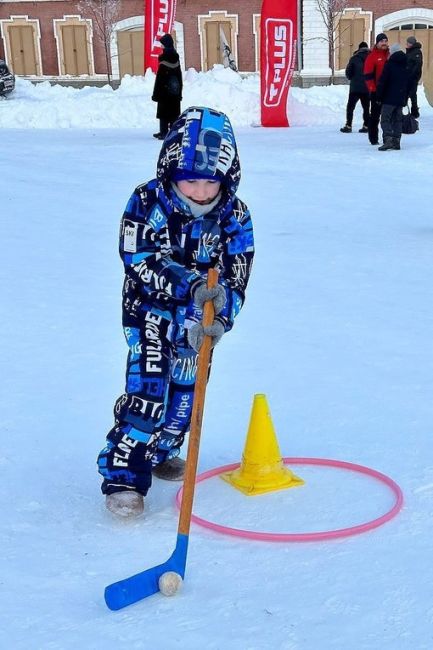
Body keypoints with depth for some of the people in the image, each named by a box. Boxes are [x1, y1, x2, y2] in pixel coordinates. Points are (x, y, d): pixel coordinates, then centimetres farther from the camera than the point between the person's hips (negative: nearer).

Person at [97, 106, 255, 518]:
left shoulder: (234, 216, -12)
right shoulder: (147, 202, -19)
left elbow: (235, 277, -15)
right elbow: (139, 260, -24)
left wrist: (218, 315, -34)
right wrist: (190, 283, -37)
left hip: (199, 315, 4)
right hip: (150, 309, -4)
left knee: (186, 389, 12)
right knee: (148, 387, -16)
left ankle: (161, 450, 37)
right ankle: (124, 474, -11)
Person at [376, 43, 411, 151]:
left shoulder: (390, 64, -7)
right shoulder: (406, 65, 12)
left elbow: (382, 81, -10)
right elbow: (410, 84, 17)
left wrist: (379, 96, -4)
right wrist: (405, 98, 21)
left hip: (389, 98, -6)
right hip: (401, 99, 6)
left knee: (385, 119, -7)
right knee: (397, 120, 12)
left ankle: (388, 140, -23)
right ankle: (396, 141, 9)